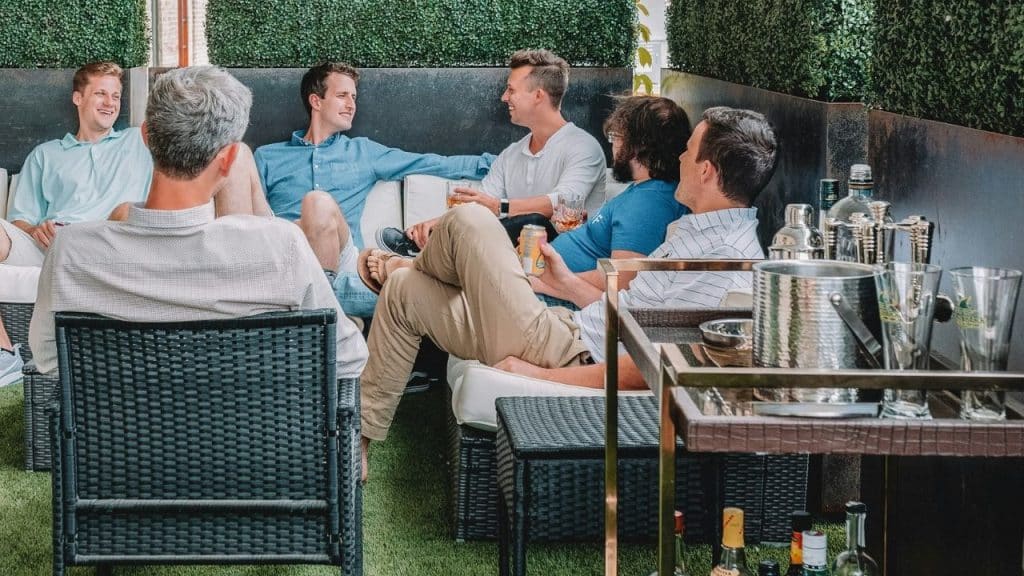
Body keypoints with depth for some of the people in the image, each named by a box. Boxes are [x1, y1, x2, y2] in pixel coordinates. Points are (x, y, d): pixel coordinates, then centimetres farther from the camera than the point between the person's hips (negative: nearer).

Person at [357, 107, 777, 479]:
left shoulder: (726, 263, -24)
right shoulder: (699, 233, 9)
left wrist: (540, 376, -21)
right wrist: (570, 286, 15)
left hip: (568, 357, -11)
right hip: (571, 333, 11)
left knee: (467, 221, -6)